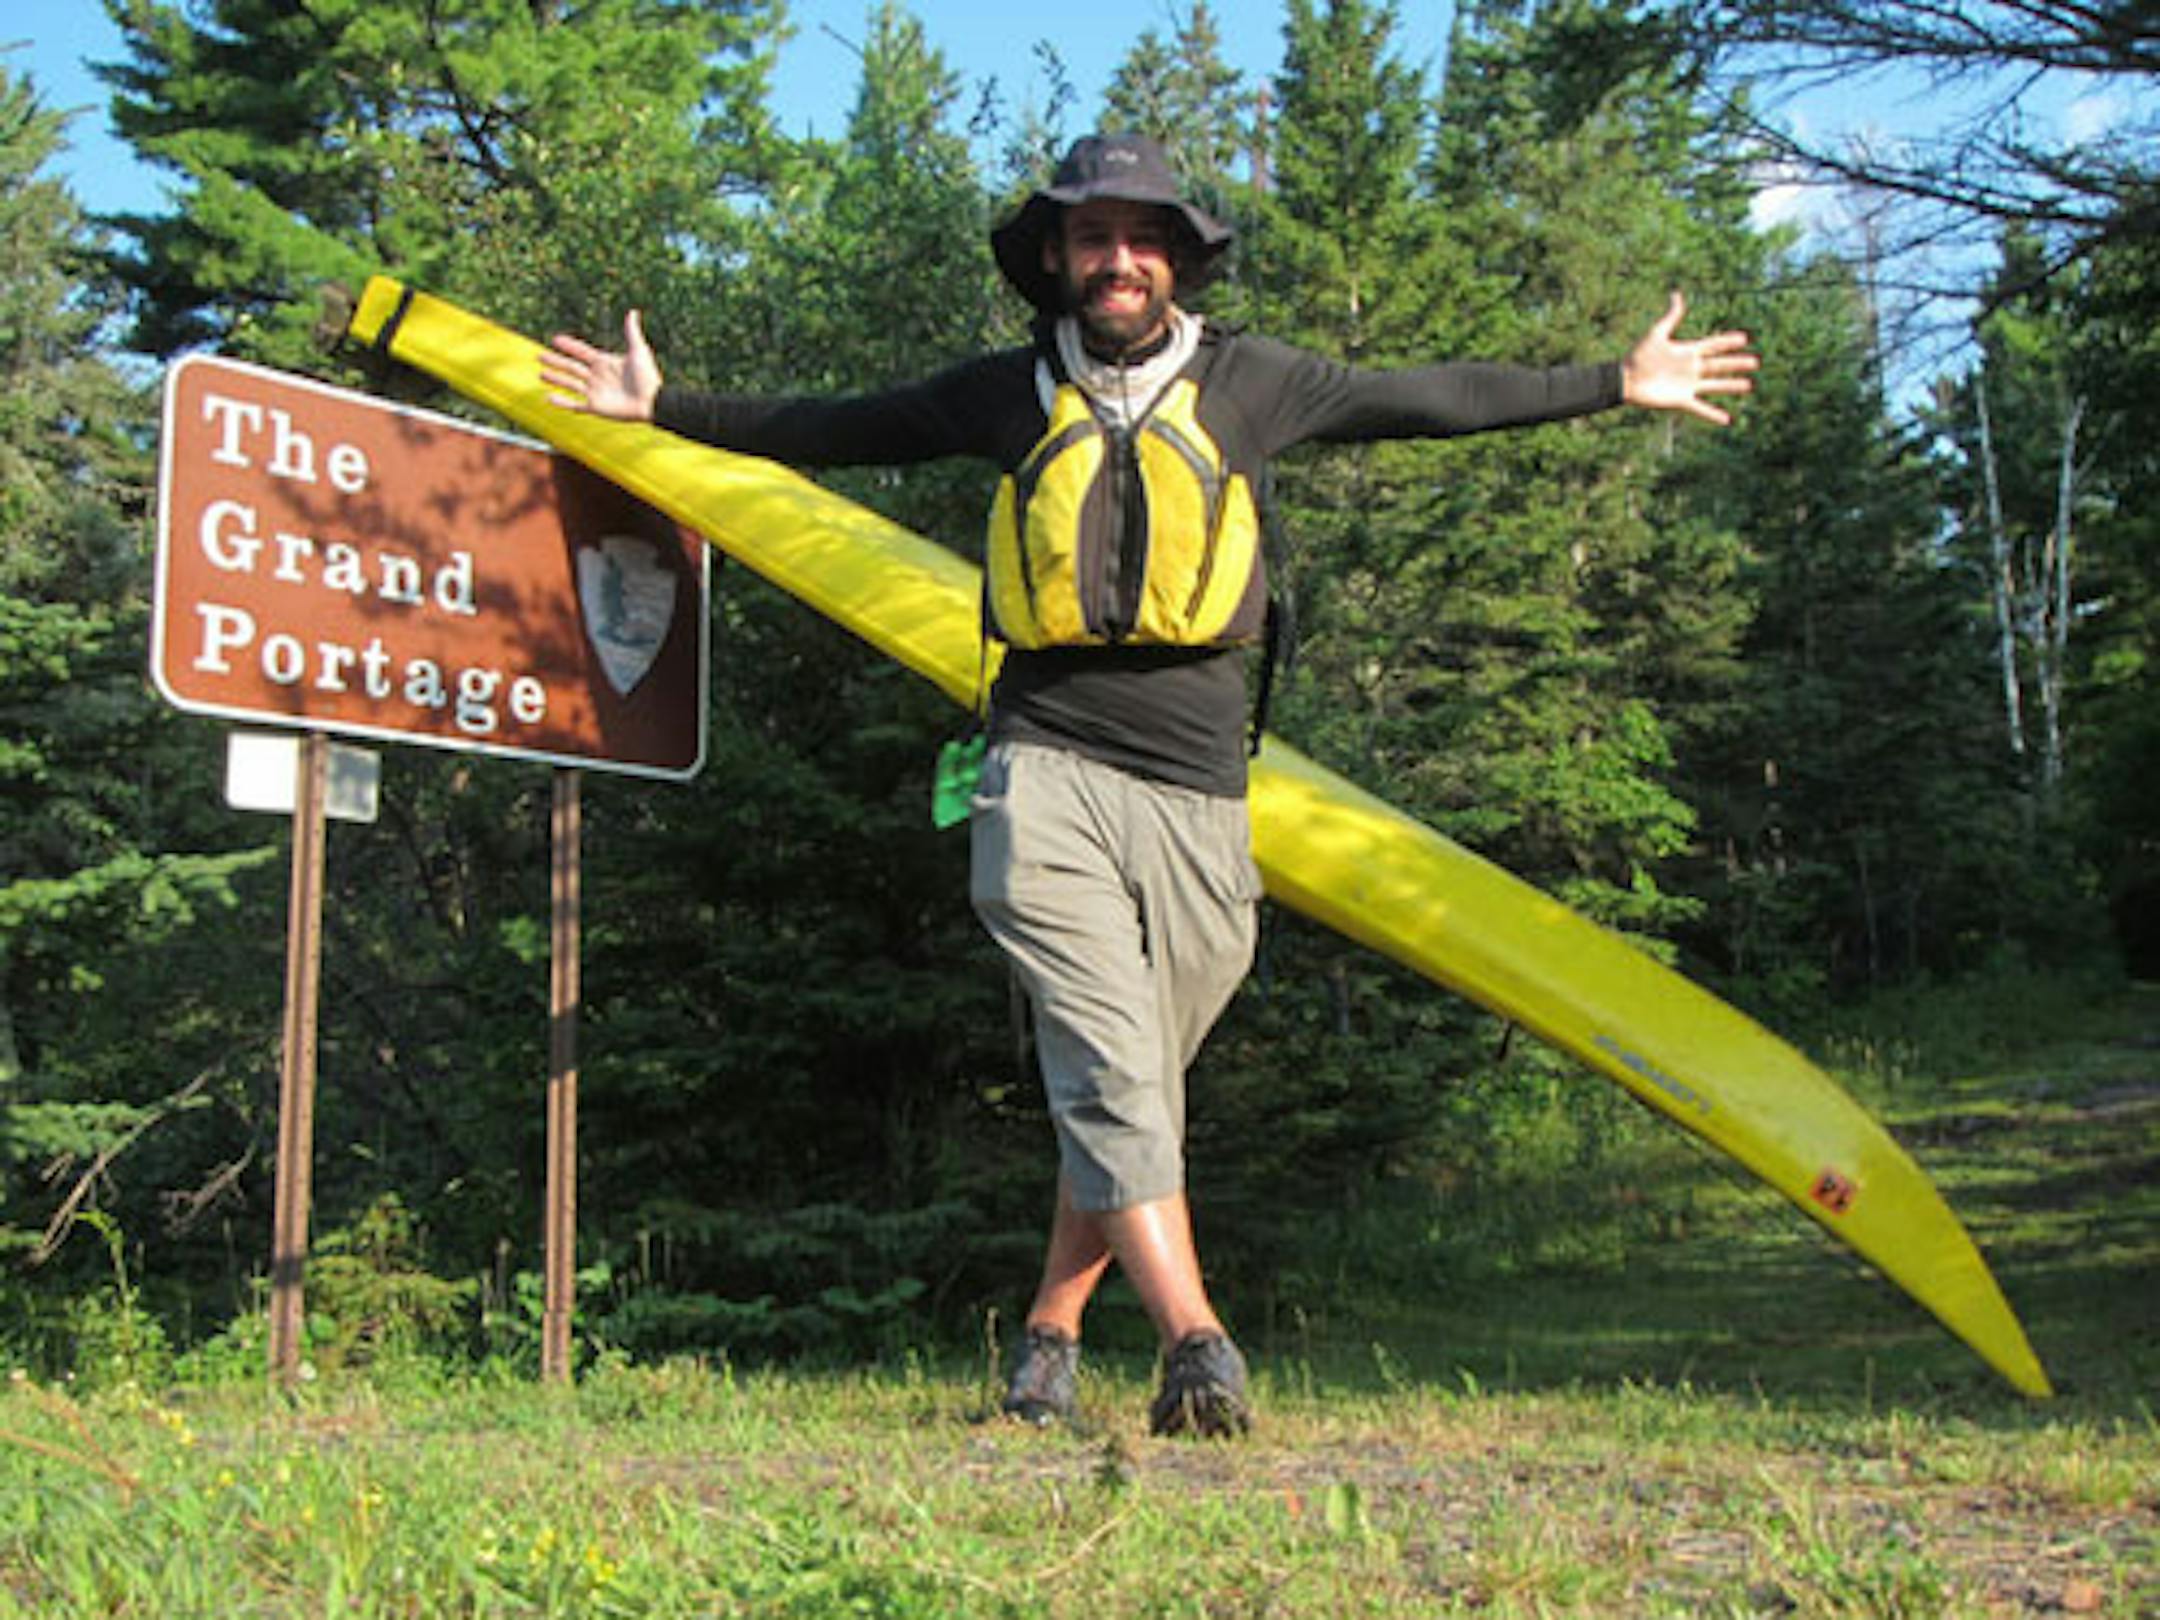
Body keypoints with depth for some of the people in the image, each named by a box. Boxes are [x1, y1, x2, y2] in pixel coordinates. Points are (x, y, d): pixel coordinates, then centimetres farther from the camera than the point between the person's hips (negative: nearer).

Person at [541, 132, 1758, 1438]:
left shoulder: (1249, 385, 11)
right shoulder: (1009, 395, 11)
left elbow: (1433, 401, 18)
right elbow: (829, 430, 22)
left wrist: (1618, 386, 19)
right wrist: (663, 408, 23)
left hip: (1198, 799, 2)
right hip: (1050, 778, -1)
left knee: (1126, 1094, 6)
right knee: (1111, 1073, -16)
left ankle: (1050, 1334, 22)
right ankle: (1200, 1345, -20)